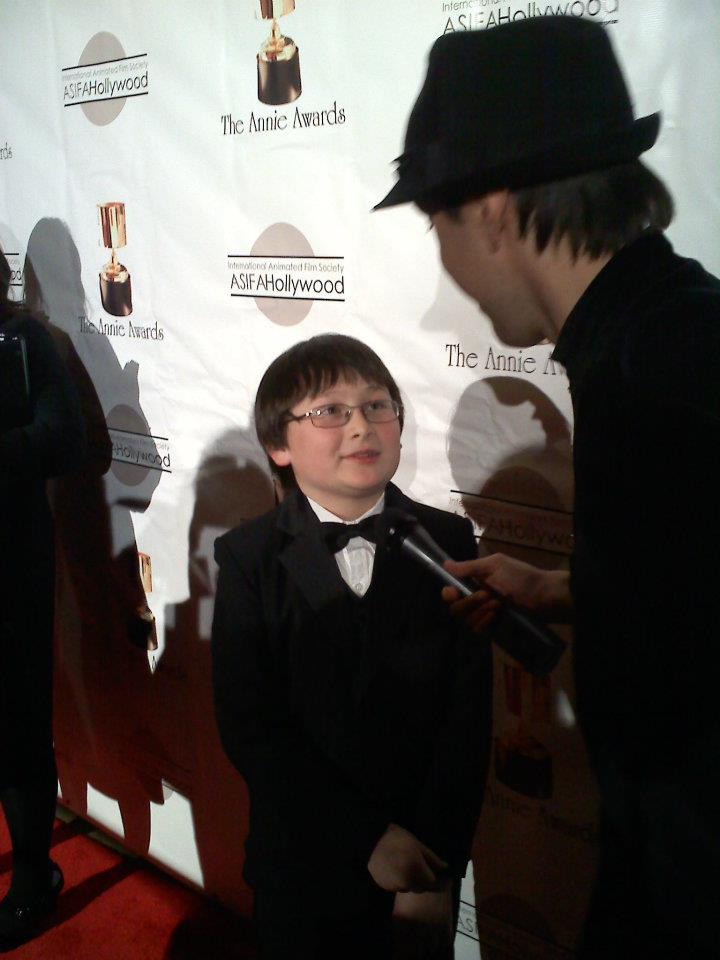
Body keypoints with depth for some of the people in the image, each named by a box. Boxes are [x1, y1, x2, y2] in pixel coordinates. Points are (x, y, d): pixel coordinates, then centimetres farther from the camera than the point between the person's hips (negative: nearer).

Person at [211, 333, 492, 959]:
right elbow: (249, 725, -13)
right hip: (303, 866, 0)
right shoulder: (250, 559, -9)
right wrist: (370, 838, -16)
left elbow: (468, 717, -8)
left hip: (428, 859, 1)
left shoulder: (448, 544, -6)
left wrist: (436, 869, -12)